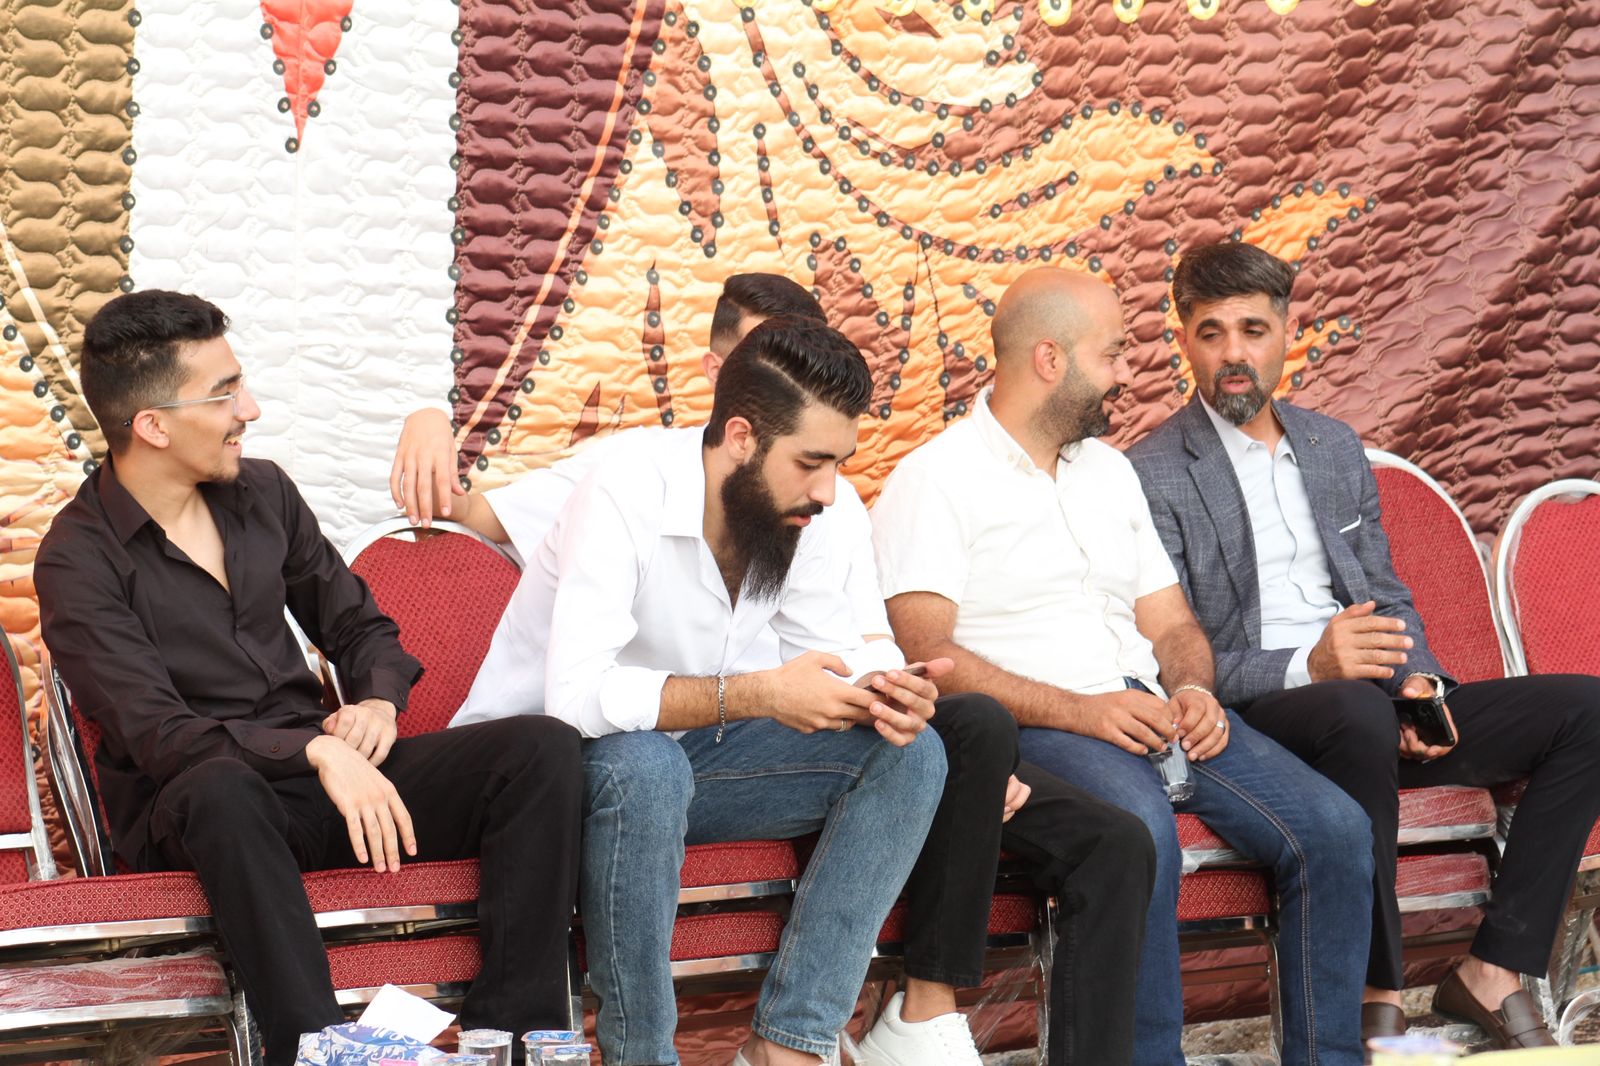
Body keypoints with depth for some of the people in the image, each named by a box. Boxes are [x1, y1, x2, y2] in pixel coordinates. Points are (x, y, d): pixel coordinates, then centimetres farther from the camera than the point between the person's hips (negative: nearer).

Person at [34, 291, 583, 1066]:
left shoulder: (262, 492, 11)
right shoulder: (77, 562, -8)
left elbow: (358, 624, 19)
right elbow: (155, 734, -18)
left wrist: (379, 702, -4)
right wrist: (314, 750, -30)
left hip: (327, 776, 6)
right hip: (194, 804, -6)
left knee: (543, 749, -17)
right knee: (222, 791, -44)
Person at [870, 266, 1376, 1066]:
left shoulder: (1109, 470, 24)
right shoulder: (935, 479, -1)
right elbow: (924, 652, -12)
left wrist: (1193, 690, -2)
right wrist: (1077, 710, -20)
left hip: (1152, 710, 7)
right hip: (1030, 726, -7)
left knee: (1334, 829, -14)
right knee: (1140, 829, -38)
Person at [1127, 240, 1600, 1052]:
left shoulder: (1336, 449, 17)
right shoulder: (1153, 477, -4)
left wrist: (1418, 682, -3)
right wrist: (1306, 667, -24)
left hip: (1372, 709, 7)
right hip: (1251, 724, -7)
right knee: (1358, 711, -40)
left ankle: (1494, 971, -9)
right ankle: (1377, 999, -28)